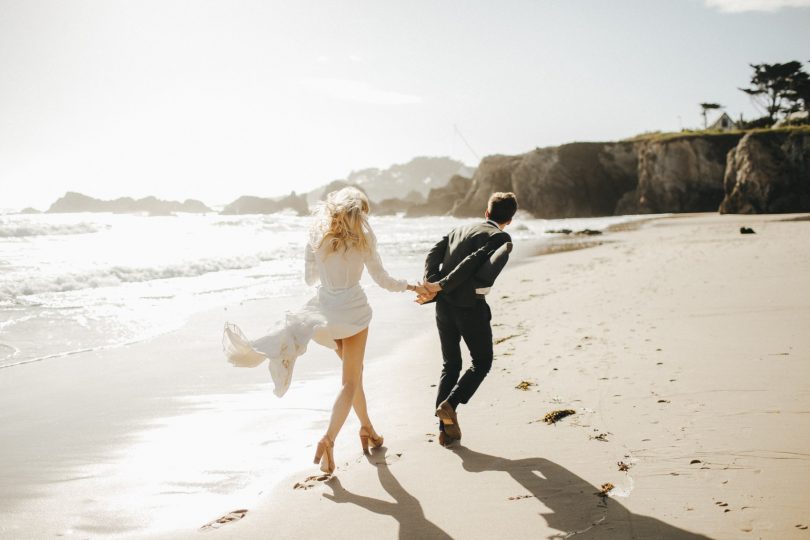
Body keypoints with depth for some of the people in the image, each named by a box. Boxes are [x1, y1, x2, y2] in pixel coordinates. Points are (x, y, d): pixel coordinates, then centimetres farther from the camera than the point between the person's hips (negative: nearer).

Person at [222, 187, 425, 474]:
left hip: (325, 310, 4)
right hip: (353, 309, -4)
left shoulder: (318, 234, 5)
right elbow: (381, 278, 0)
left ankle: (367, 428, 29)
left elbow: (310, 278, 12)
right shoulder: (363, 236, -4)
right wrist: (408, 286, 16)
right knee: (350, 380, 0)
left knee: (354, 370, 22)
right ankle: (328, 438, -17)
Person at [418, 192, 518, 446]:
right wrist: (441, 286, -13)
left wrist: (432, 285, -9)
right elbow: (472, 262, -15)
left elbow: (434, 252, 1)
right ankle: (449, 404, -6)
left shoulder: (460, 229, 17)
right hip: (470, 305, -6)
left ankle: (446, 429, 11)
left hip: (444, 304, 6)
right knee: (482, 362, 13)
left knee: (450, 365, 15)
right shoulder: (501, 237, -2)